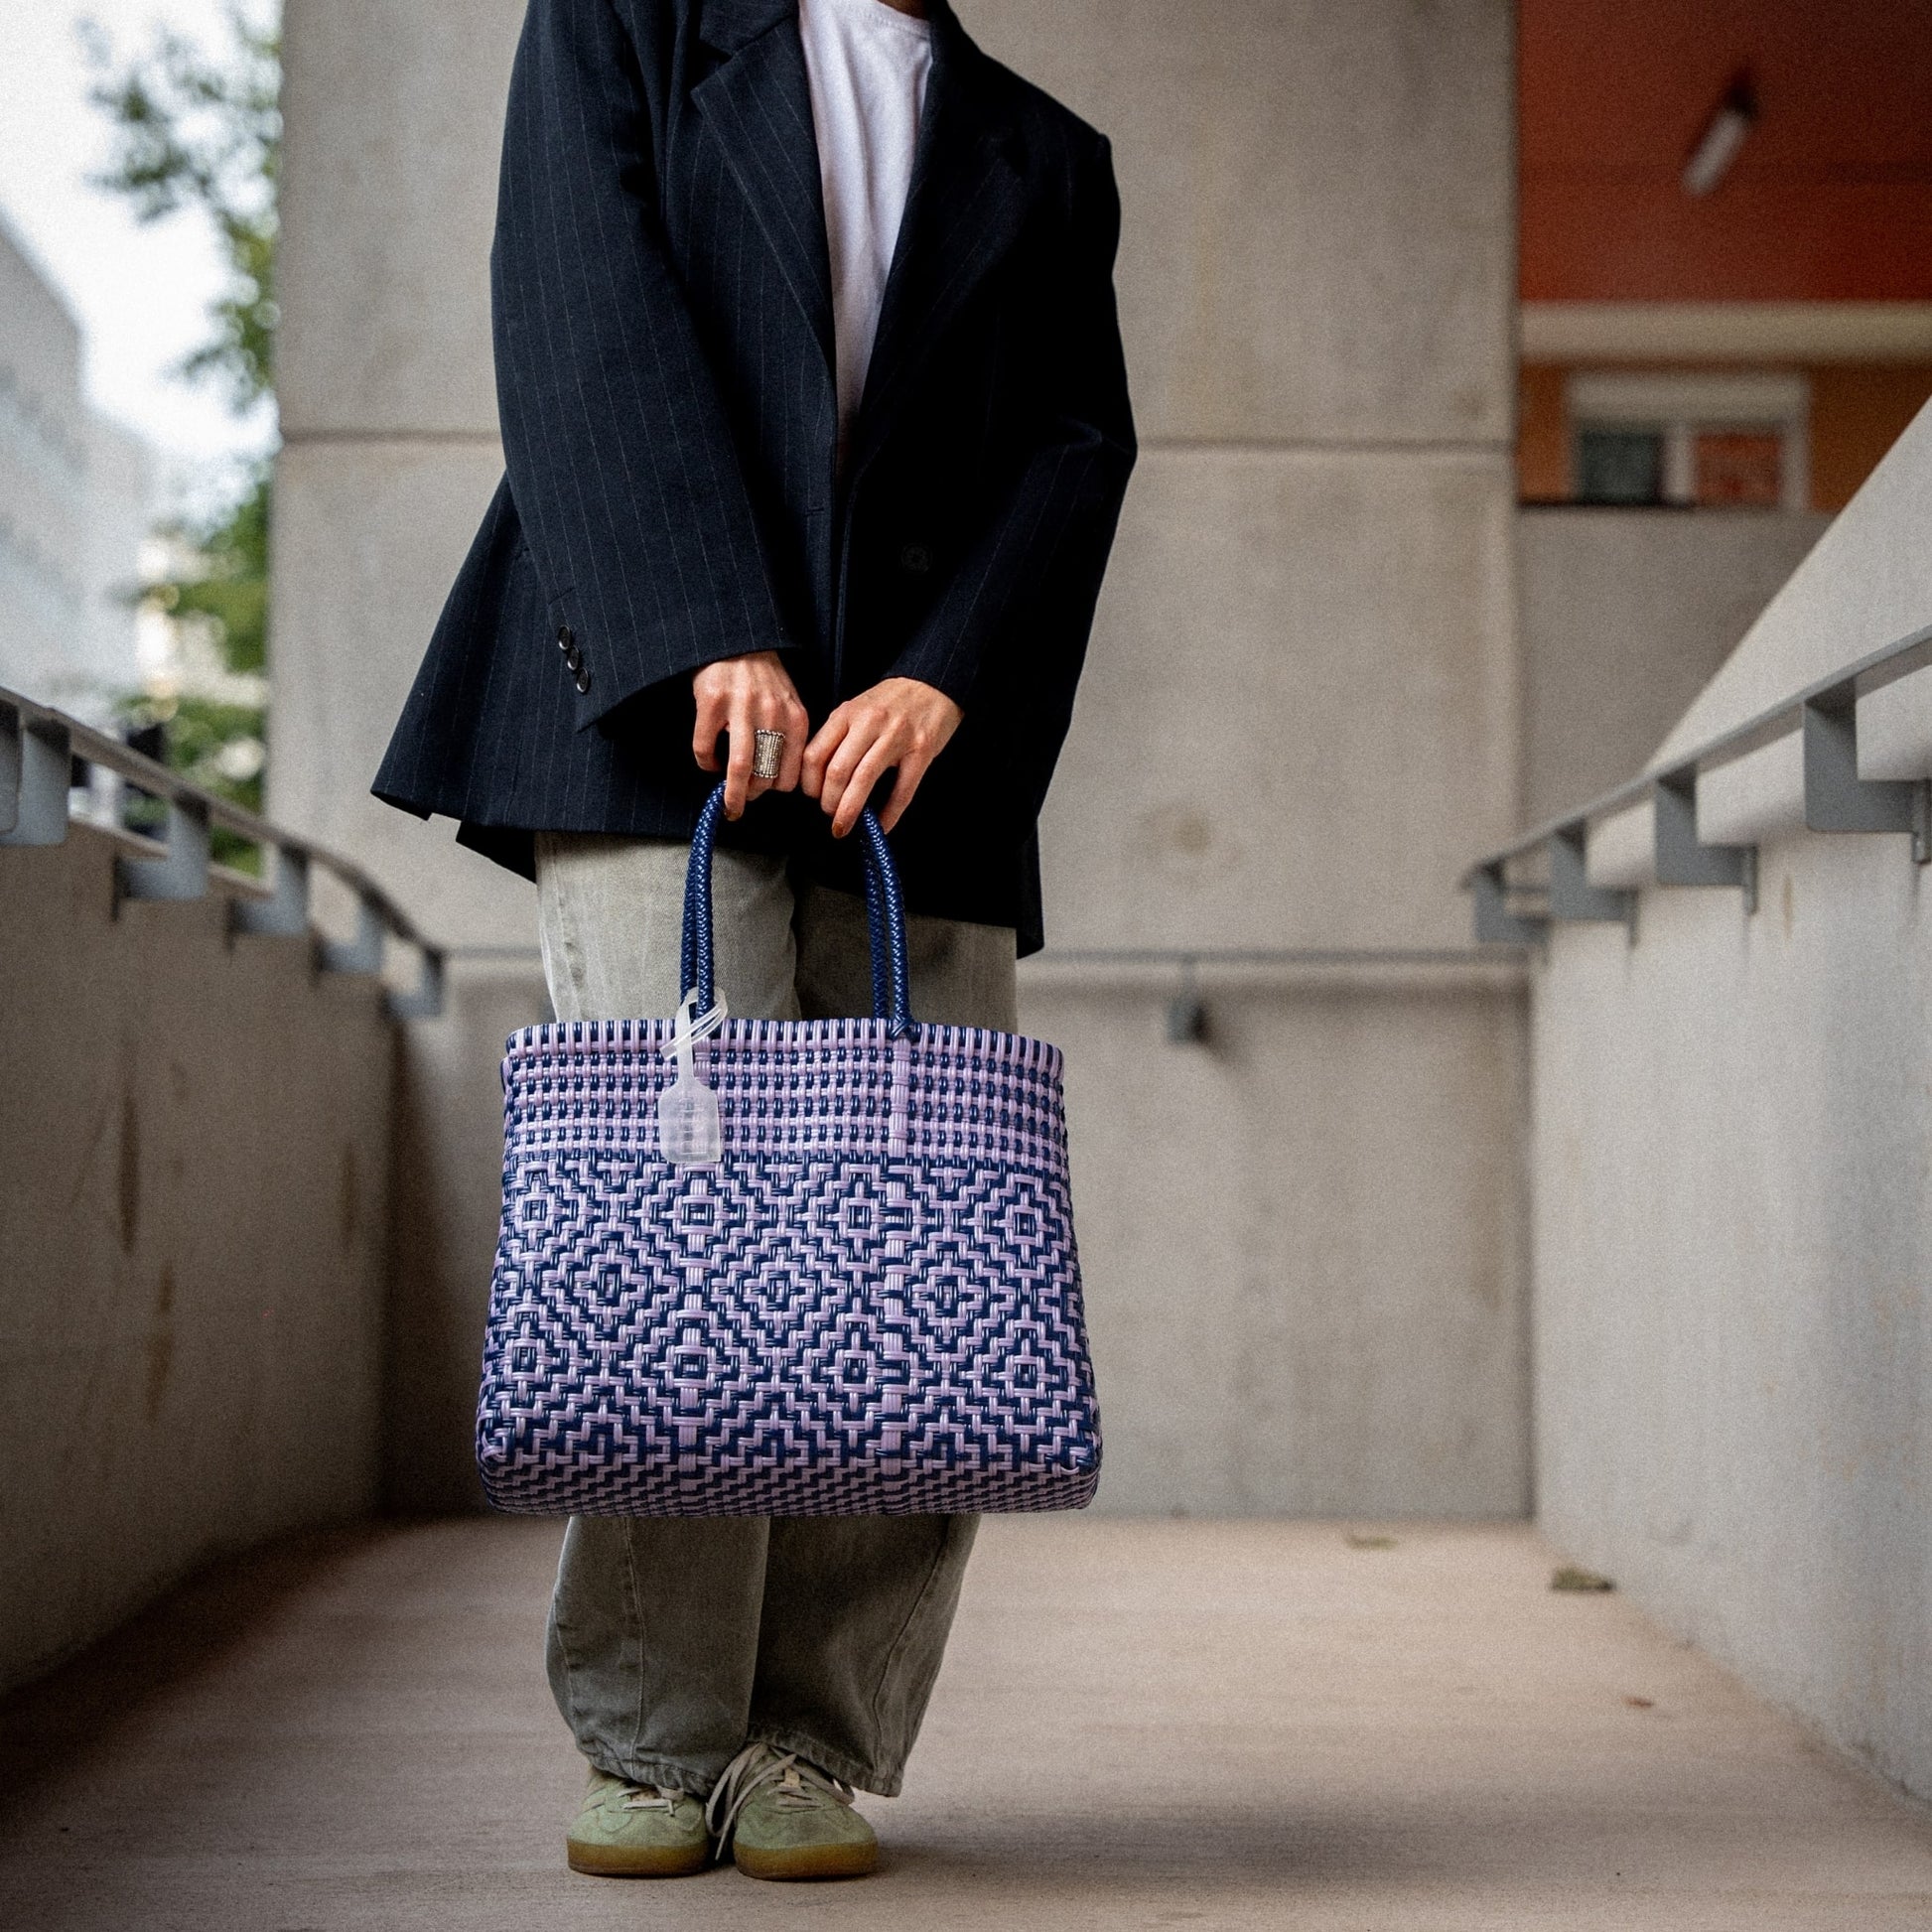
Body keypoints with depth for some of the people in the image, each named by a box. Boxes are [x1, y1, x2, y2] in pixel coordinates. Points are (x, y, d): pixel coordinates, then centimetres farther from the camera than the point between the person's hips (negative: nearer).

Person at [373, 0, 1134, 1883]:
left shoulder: (1046, 160, 21)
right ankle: (652, 1744, 1)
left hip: (918, 760, 3)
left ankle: (815, 1746, 7)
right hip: (654, 724, -3)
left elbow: (1076, 453, 7)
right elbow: (586, 321, -2)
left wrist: (940, 684, -12)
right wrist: (707, 635, -16)